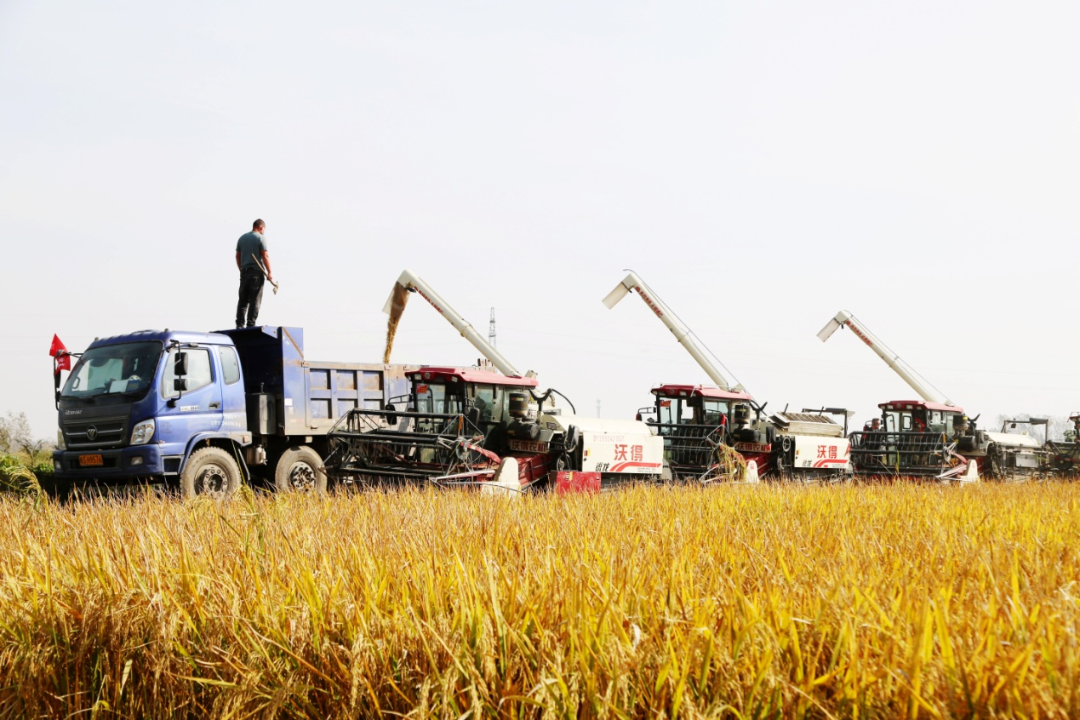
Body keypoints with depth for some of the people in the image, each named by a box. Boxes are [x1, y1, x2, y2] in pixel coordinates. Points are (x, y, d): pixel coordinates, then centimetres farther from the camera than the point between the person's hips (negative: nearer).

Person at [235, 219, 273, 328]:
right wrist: (270, 272, -10)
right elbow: (265, 256, -11)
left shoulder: (242, 238, 14)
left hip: (244, 271, 6)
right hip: (257, 271, -6)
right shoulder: (260, 238, -4)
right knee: (255, 300, -4)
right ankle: (251, 325, -7)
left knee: (243, 299, 8)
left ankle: (240, 324, 3)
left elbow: (238, 256, 15)